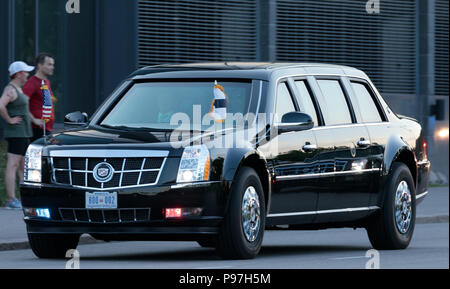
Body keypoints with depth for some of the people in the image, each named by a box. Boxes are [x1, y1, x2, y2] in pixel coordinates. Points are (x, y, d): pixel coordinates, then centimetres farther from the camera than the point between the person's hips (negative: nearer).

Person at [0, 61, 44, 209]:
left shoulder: (19, 89, 18)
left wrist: (33, 120, 28)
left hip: (24, 134, 11)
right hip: (16, 133, -11)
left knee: (23, 167, 12)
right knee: (13, 165, -11)